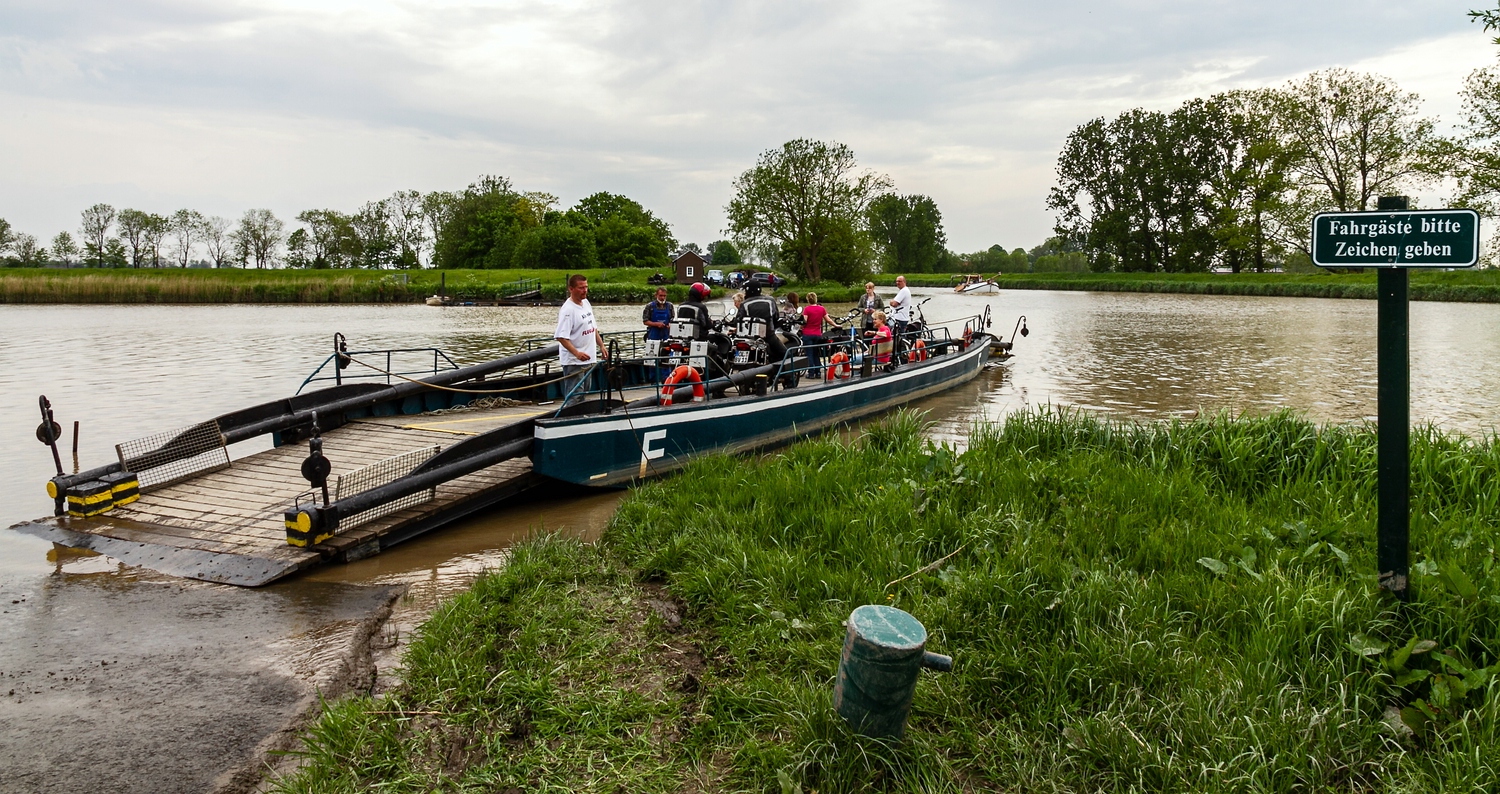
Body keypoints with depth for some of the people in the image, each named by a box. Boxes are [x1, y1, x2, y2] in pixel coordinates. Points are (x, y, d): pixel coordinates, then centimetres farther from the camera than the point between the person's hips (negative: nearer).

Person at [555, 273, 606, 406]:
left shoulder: (586, 303, 10)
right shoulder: (568, 310, -18)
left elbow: (593, 328, 20)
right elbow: (561, 337, -24)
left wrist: (601, 346, 14)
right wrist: (577, 353, -33)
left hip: (588, 360, 9)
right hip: (573, 362, -9)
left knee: (583, 394, 16)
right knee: (574, 396, -11)